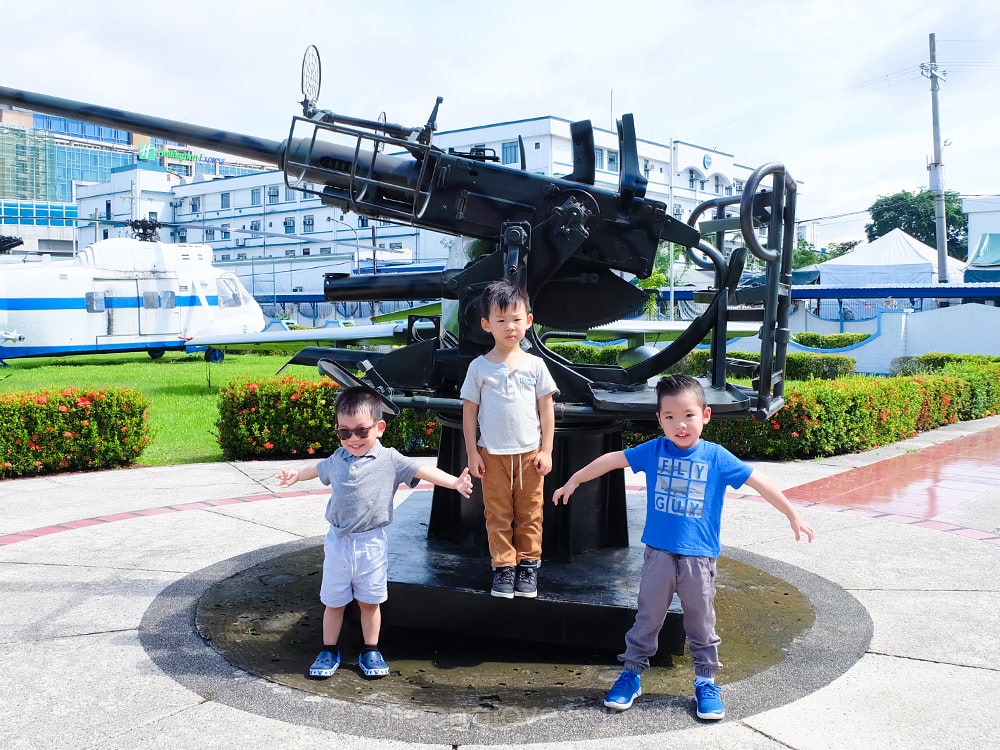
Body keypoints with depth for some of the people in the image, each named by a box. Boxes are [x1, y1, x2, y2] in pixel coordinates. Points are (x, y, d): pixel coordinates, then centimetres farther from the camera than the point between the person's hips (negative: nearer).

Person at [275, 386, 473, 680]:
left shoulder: (390, 460, -11)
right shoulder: (337, 460, 2)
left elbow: (423, 470, -22)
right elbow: (318, 468, 25)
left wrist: (455, 482, -35)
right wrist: (295, 476, 41)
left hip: (371, 544, -3)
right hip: (338, 542, 3)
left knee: (369, 600, 10)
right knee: (333, 600, 12)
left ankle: (371, 651, 27)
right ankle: (329, 651, 27)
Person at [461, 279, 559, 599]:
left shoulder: (535, 365, -1)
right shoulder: (479, 367, -3)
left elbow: (547, 408, 2)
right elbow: (469, 410, 1)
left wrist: (546, 451, -1)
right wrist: (472, 453, -2)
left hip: (530, 453, 1)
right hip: (493, 454, 0)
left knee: (530, 514, 9)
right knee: (498, 515, 7)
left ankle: (528, 565, 21)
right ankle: (503, 567, 17)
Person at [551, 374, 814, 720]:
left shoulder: (717, 457, -7)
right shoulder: (653, 451, -3)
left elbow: (759, 481, -4)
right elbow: (612, 459, 5)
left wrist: (793, 516, -5)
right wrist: (574, 481, 9)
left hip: (699, 558, -1)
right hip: (659, 553, 1)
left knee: (702, 625, 11)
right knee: (646, 620, 11)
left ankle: (706, 682, 26)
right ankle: (631, 674, 23)